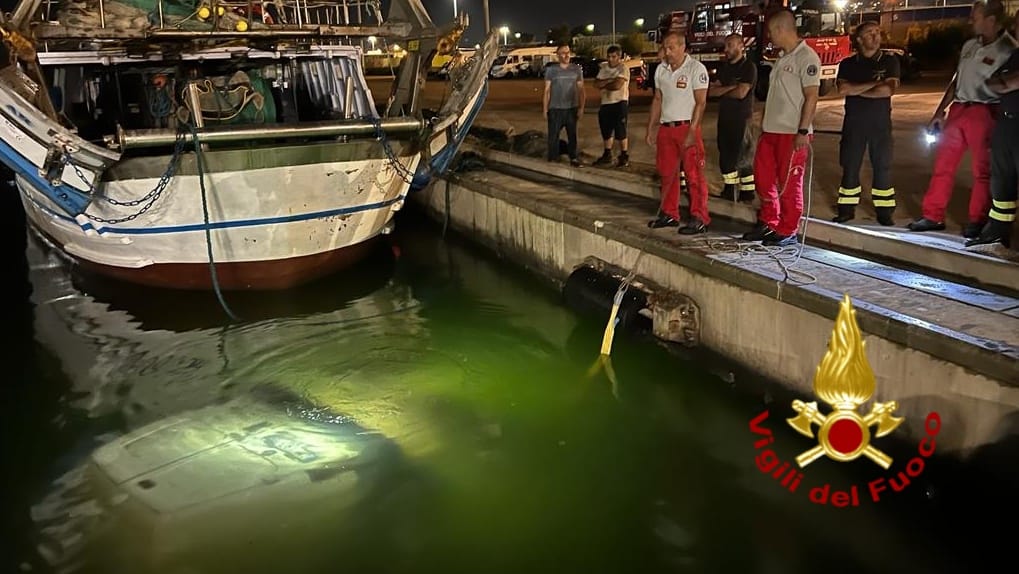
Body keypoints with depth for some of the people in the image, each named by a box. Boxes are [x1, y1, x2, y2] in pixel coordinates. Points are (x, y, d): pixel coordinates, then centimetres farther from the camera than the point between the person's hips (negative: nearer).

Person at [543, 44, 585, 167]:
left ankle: (574, 158, 18)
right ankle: (553, 159, 8)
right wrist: (545, 109, -4)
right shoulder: (551, 70, 0)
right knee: (553, 135, 0)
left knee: (572, 135, 9)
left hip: (572, 108, 2)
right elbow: (547, 90, 0)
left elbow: (581, 89, 5)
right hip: (555, 109, -2)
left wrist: (581, 107, -2)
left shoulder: (576, 69, 4)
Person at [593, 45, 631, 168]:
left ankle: (624, 156, 5)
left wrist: (604, 85, -6)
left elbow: (617, 85, -21)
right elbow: (596, 83, 0)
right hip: (605, 103, 7)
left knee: (620, 132, -4)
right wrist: (609, 80, -14)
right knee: (606, 132, 15)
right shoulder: (604, 67, 11)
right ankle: (607, 155, 27)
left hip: (619, 103, -7)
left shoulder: (623, 68, -9)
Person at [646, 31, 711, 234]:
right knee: (667, 173, 12)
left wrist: (692, 132, -18)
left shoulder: (696, 68, -7)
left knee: (694, 175, -6)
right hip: (665, 128, 6)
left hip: (687, 127, -6)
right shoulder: (661, 69, 12)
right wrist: (651, 128, 12)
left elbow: (700, 102, -11)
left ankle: (699, 219, -2)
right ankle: (669, 214, 22)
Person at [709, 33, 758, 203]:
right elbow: (711, 91, 3)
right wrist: (729, 88, -13)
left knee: (742, 155, -5)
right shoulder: (723, 67, 13)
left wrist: (722, 91, -2)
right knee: (726, 155, 9)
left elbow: (741, 93, -19)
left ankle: (747, 192, 1)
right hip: (724, 117, 7)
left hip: (742, 118, -7)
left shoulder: (748, 67, -8)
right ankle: (729, 189, 18)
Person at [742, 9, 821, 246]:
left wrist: (803, 131, -21)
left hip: (792, 133, -9)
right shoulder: (782, 59, 16)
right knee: (763, 178, 13)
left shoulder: (806, 57, -11)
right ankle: (768, 224, 25)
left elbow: (811, 96, -16)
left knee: (789, 184, -2)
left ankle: (788, 233, 7)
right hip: (771, 130, 9)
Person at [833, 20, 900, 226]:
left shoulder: (890, 61, 4)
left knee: (882, 167, 2)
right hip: (853, 122, 1)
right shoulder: (848, 64, 6)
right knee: (850, 166, 3)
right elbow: (842, 90, -11)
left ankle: (884, 211, 8)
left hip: (881, 122, -1)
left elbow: (888, 90, -12)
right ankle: (847, 209, 11)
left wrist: (855, 90, -8)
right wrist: (873, 84, -12)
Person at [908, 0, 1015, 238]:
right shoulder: (969, 45, 13)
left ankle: (977, 222, 11)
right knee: (943, 164, 8)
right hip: (958, 110, 7)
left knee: (983, 170, 3)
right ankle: (933, 216, 16)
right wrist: (940, 111, 16)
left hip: (984, 113, -7)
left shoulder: (1007, 49, -9)